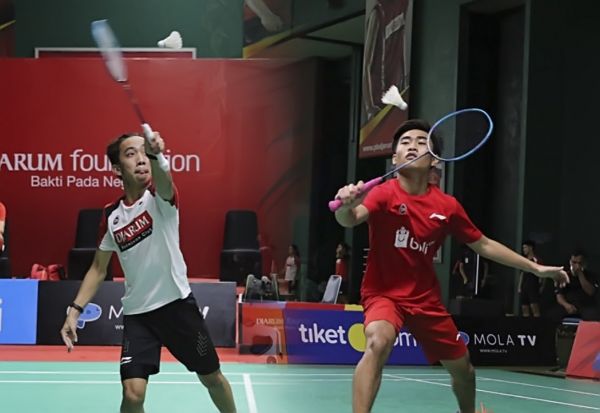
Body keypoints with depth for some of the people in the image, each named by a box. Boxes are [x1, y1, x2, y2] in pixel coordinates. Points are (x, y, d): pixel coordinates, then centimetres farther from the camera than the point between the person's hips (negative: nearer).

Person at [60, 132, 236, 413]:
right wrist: (75, 310, 0)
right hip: (137, 314, 2)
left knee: (212, 378, 12)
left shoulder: (160, 198, -10)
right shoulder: (111, 216, 1)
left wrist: (156, 155, -59)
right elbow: (98, 268, 12)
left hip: (177, 304, -2)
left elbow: (162, 182, -36)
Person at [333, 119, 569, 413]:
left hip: (425, 298, 5)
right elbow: (349, 220, -37)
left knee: (462, 368, 16)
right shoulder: (384, 194, -17)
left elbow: (483, 245, 7)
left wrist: (536, 268, 8)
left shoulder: (448, 206, -7)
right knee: (378, 342, -36)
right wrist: (347, 205, -61)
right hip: (384, 293, -4)